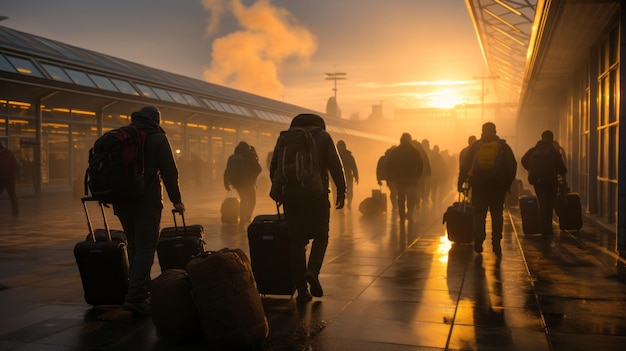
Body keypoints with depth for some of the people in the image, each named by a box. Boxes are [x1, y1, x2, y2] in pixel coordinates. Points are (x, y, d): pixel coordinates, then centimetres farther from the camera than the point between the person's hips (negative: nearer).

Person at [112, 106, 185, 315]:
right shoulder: (157, 138, -2)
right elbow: (169, 172, -6)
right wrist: (176, 200, -1)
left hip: (122, 201, 6)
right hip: (147, 201, -6)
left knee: (134, 245, 16)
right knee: (145, 247, -7)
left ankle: (141, 292, 20)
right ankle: (135, 296, -17)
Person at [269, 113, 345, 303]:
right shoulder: (323, 136, 6)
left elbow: (273, 168, 10)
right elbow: (335, 166, -3)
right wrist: (341, 191, 2)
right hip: (317, 194, -2)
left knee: (296, 241, 8)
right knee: (321, 236, 14)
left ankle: (301, 290, 8)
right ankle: (313, 271, -12)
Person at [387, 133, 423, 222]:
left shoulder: (395, 152, -2)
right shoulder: (415, 151, -5)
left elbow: (389, 166, -1)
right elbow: (421, 165, -3)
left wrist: (392, 177, 8)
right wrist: (417, 176, 8)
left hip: (399, 179, 1)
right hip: (412, 179, -1)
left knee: (401, 198, 12)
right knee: (411, 198, 9)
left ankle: (402, 217, 10)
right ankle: (409, 213, -11)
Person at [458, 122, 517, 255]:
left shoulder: (475, 146, 4)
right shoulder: (503, 146, 4)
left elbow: (465, 164, 2)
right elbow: (512, 166, 1)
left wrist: (460, 182, 4)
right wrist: (508, 183, 5)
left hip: (478, 185, 0)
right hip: (498, 186, 0)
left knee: (479, 214, 7)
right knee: (497, 214, 7)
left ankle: (478, 243, 1)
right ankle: (496, 244, 4)